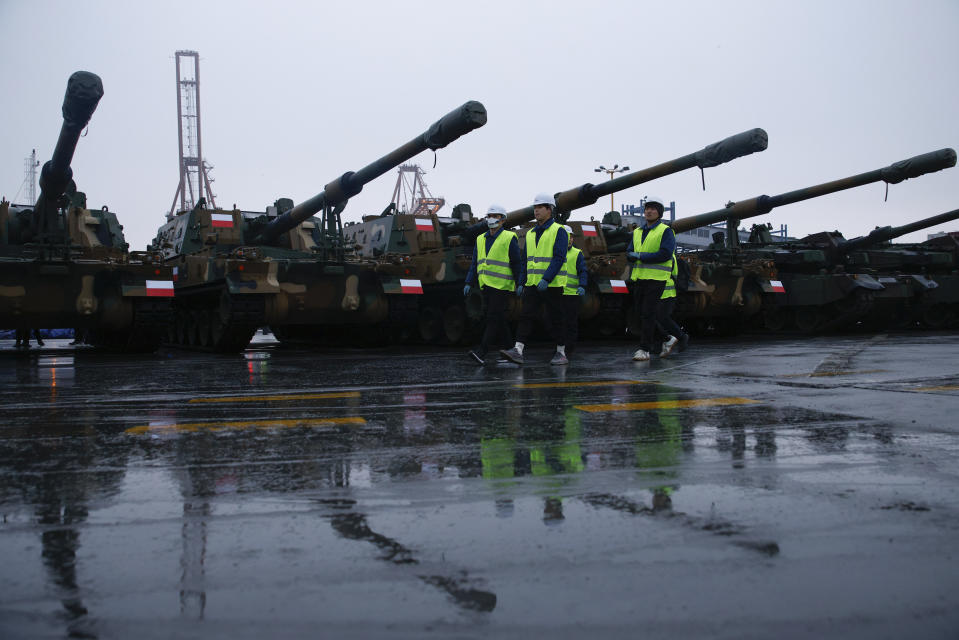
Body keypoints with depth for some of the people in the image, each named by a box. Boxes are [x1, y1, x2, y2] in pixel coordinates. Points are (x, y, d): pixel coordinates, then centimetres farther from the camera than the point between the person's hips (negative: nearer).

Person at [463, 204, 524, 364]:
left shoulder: (509, 238, -2)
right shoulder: (480, 240, 15)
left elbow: (517, 264, -5)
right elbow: (475, 264, 15)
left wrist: (519, 284, -12)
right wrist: (469, 283, 7)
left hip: (501, 286, -6)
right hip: (485, 286, 7)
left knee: (494, 318, -12)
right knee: (500, 319, 10)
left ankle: (481, 352, -19)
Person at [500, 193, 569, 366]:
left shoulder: (558, 231, -5)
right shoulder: (530, 234, 16)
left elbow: (559, 258, -14)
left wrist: (546, 279, -23)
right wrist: (524, 283, 15)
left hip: (552, 284, -6)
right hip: (532, 285, 6)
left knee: (555, 319, 1)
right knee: (526, 316, -5)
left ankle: (561, 353, 12)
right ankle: (517, 351, -10)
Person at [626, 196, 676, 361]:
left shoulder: (666, 231, -3)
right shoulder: (637, 232, 17)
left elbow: (666, 254, -16)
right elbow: (629, 254, 13)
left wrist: (641, 256, -14)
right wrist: (633, 256, -12)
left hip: (656, 279, -7)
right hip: (638, 278, 7)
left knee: (648, 314, -9)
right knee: (638, 312, 9)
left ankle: (644, 349, -5)